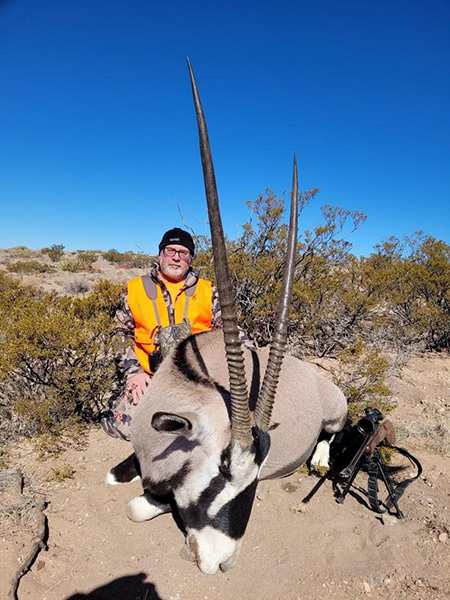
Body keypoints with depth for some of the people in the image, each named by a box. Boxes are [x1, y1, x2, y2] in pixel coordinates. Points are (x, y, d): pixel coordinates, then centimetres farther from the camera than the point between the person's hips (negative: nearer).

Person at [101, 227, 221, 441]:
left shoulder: (208, 291, 10)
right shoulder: (135, 289, 10)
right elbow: (122, 335, 9)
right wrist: (133, 372, -3)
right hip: (148, 378, 0)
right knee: (122, 423, -24)